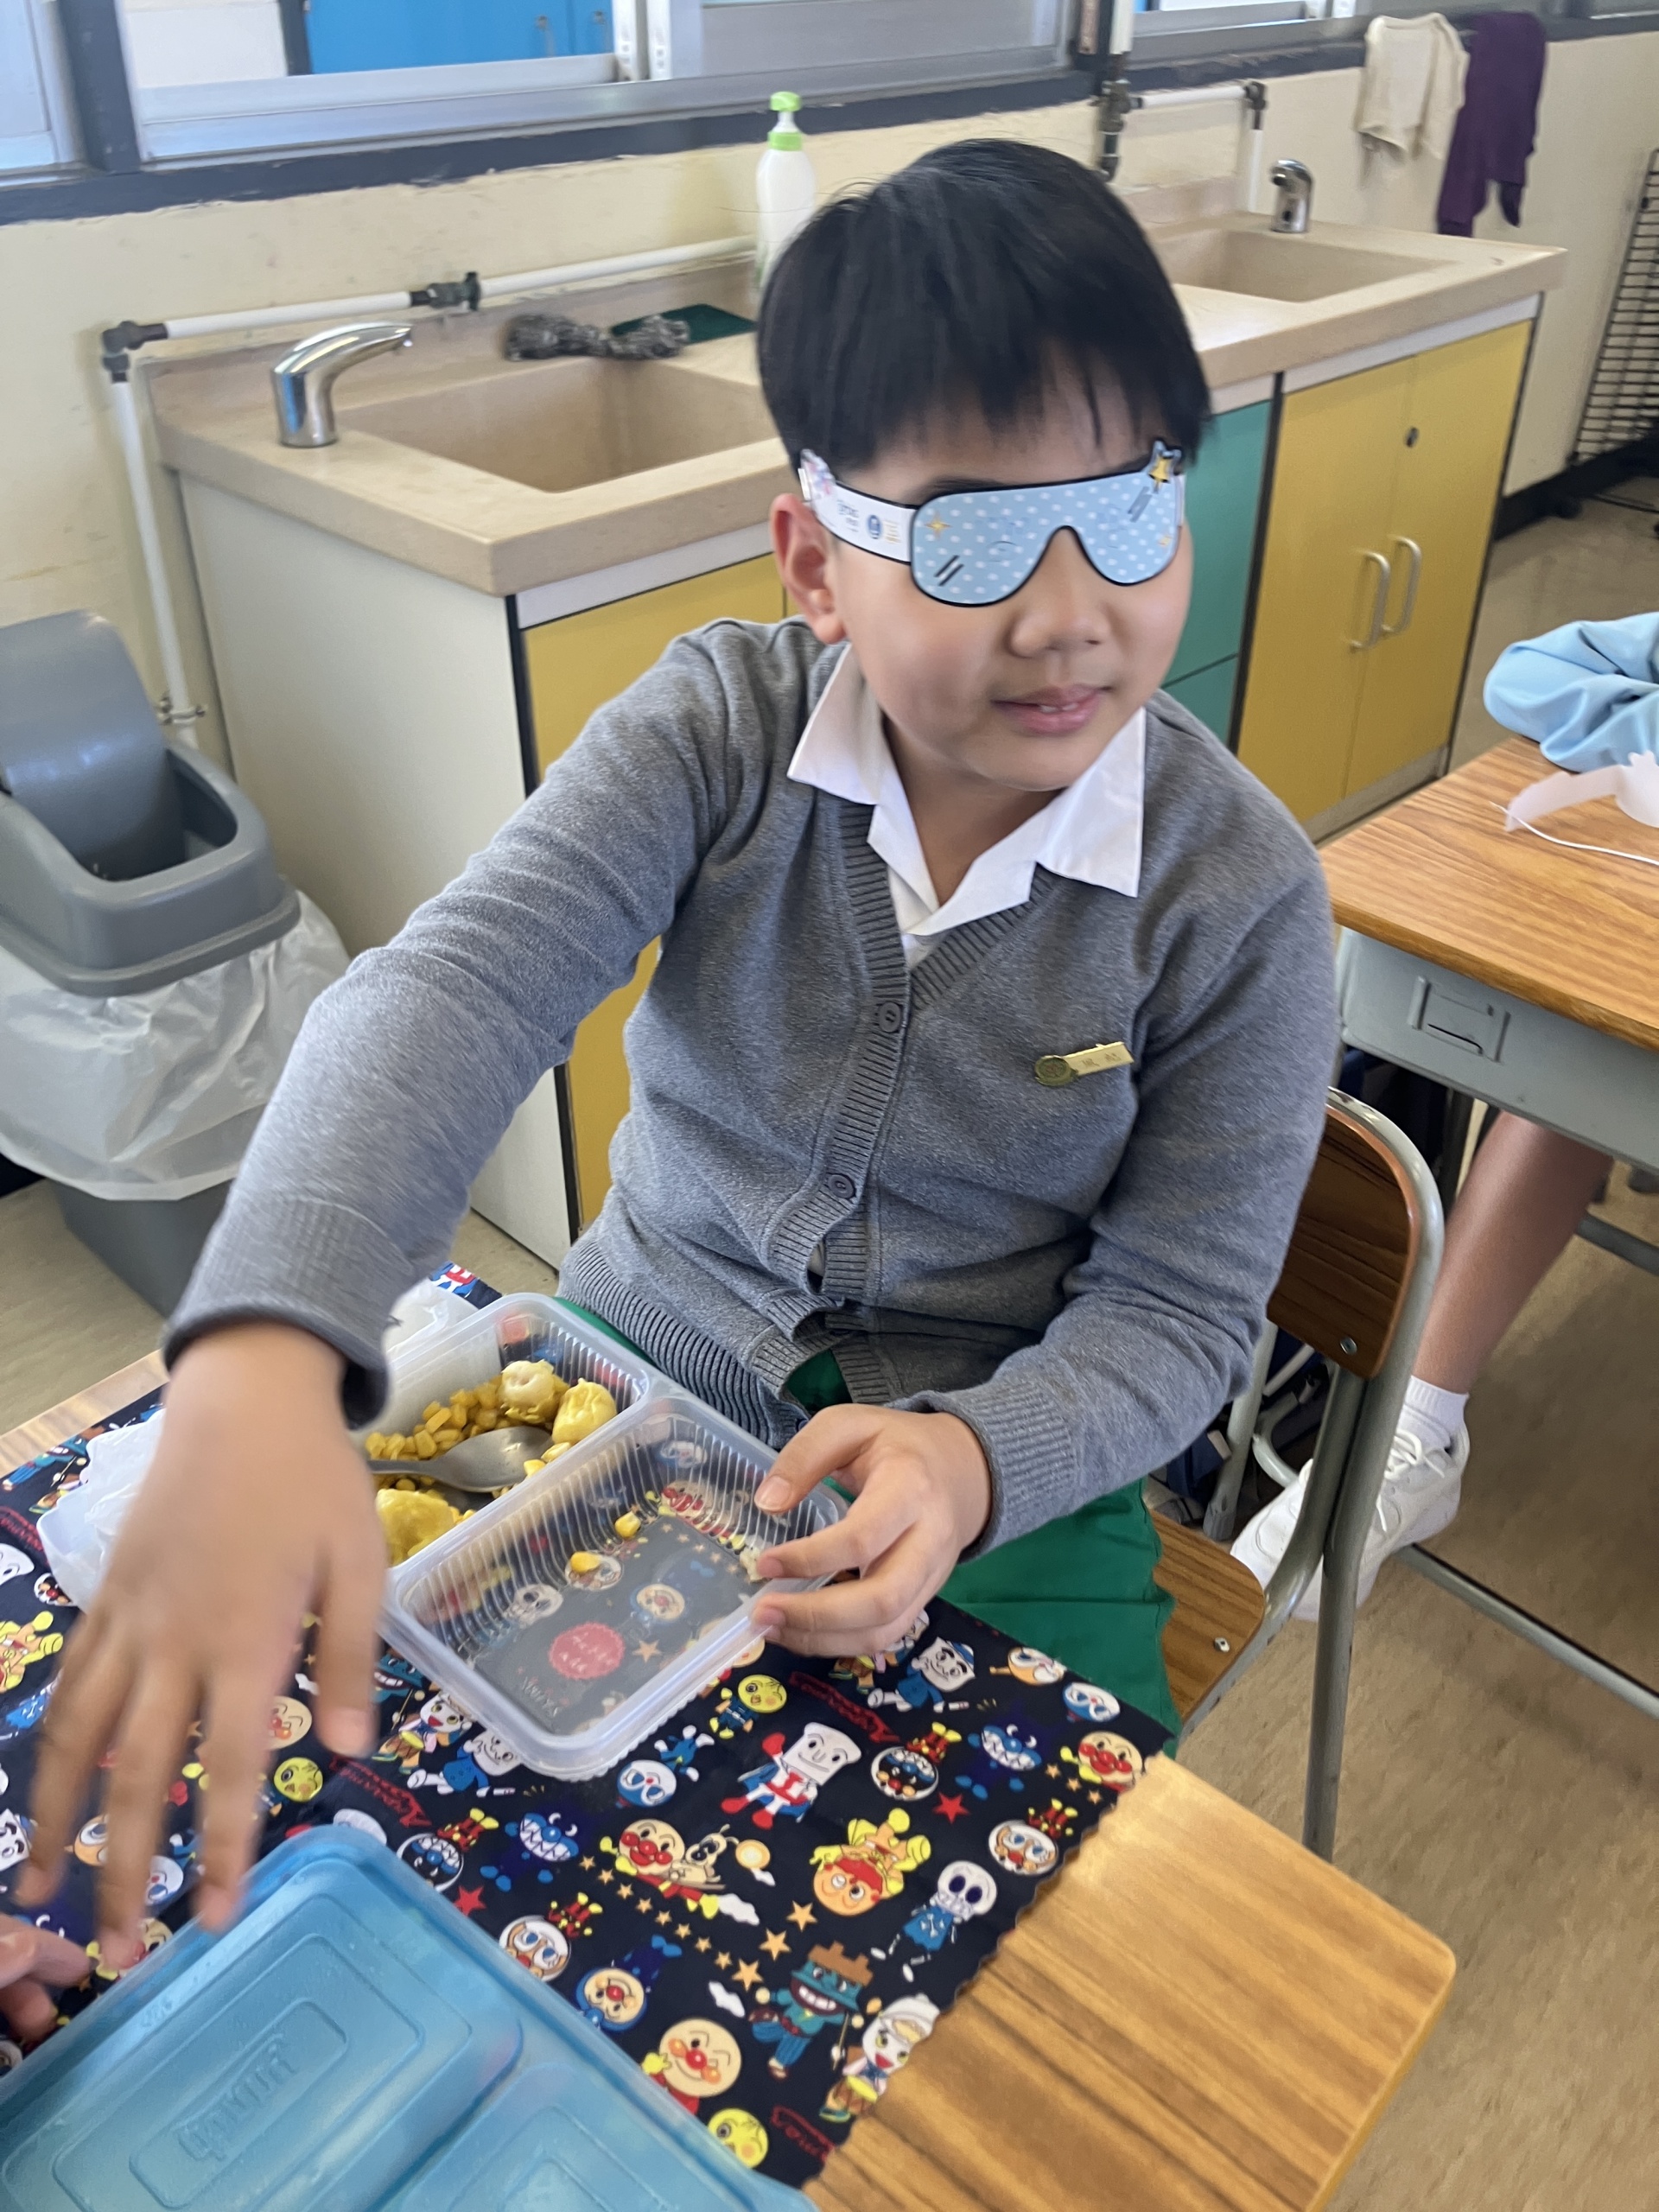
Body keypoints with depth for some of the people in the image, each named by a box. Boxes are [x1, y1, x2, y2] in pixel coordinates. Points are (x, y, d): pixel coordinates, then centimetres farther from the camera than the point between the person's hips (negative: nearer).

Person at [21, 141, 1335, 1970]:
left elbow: (1180, 1307, -10)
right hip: (644, 1386, 2)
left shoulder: (1240, 889, -15)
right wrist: (262, 1360, -50)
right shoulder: (719, 725, -15)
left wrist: (975, 1463, -32)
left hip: (1008, 1468, 0)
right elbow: (457, 988, -31)